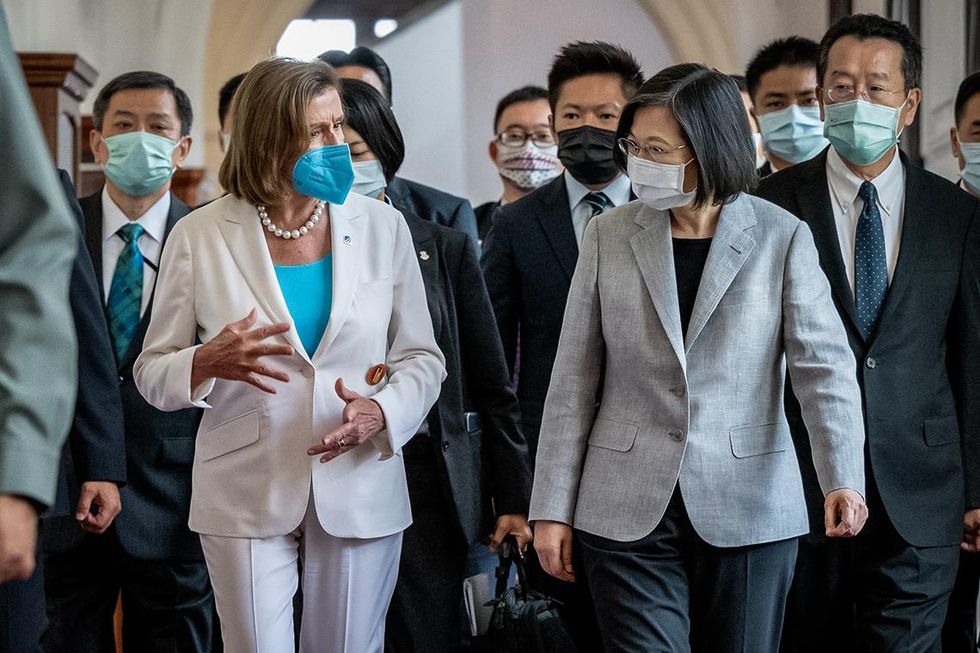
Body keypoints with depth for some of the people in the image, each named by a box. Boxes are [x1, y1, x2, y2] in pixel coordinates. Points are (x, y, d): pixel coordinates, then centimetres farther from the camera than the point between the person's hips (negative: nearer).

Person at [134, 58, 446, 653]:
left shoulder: (382, 227, 2)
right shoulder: (201, 236, -3)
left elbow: (421, 359, 6)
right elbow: (152, 373, 2)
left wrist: (381, 413, -15)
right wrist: (209, 362, -21)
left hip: (360, 488, 2)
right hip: (247, 497, -1)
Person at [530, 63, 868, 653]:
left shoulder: (783, 238, -2)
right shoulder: (610, 236, 4)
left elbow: (824, 365, -9)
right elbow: (574, 380, 5)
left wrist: (843, 478, -25)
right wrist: (553, 510, 2)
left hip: (749, 512, -1)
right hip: (629, 512, 1)